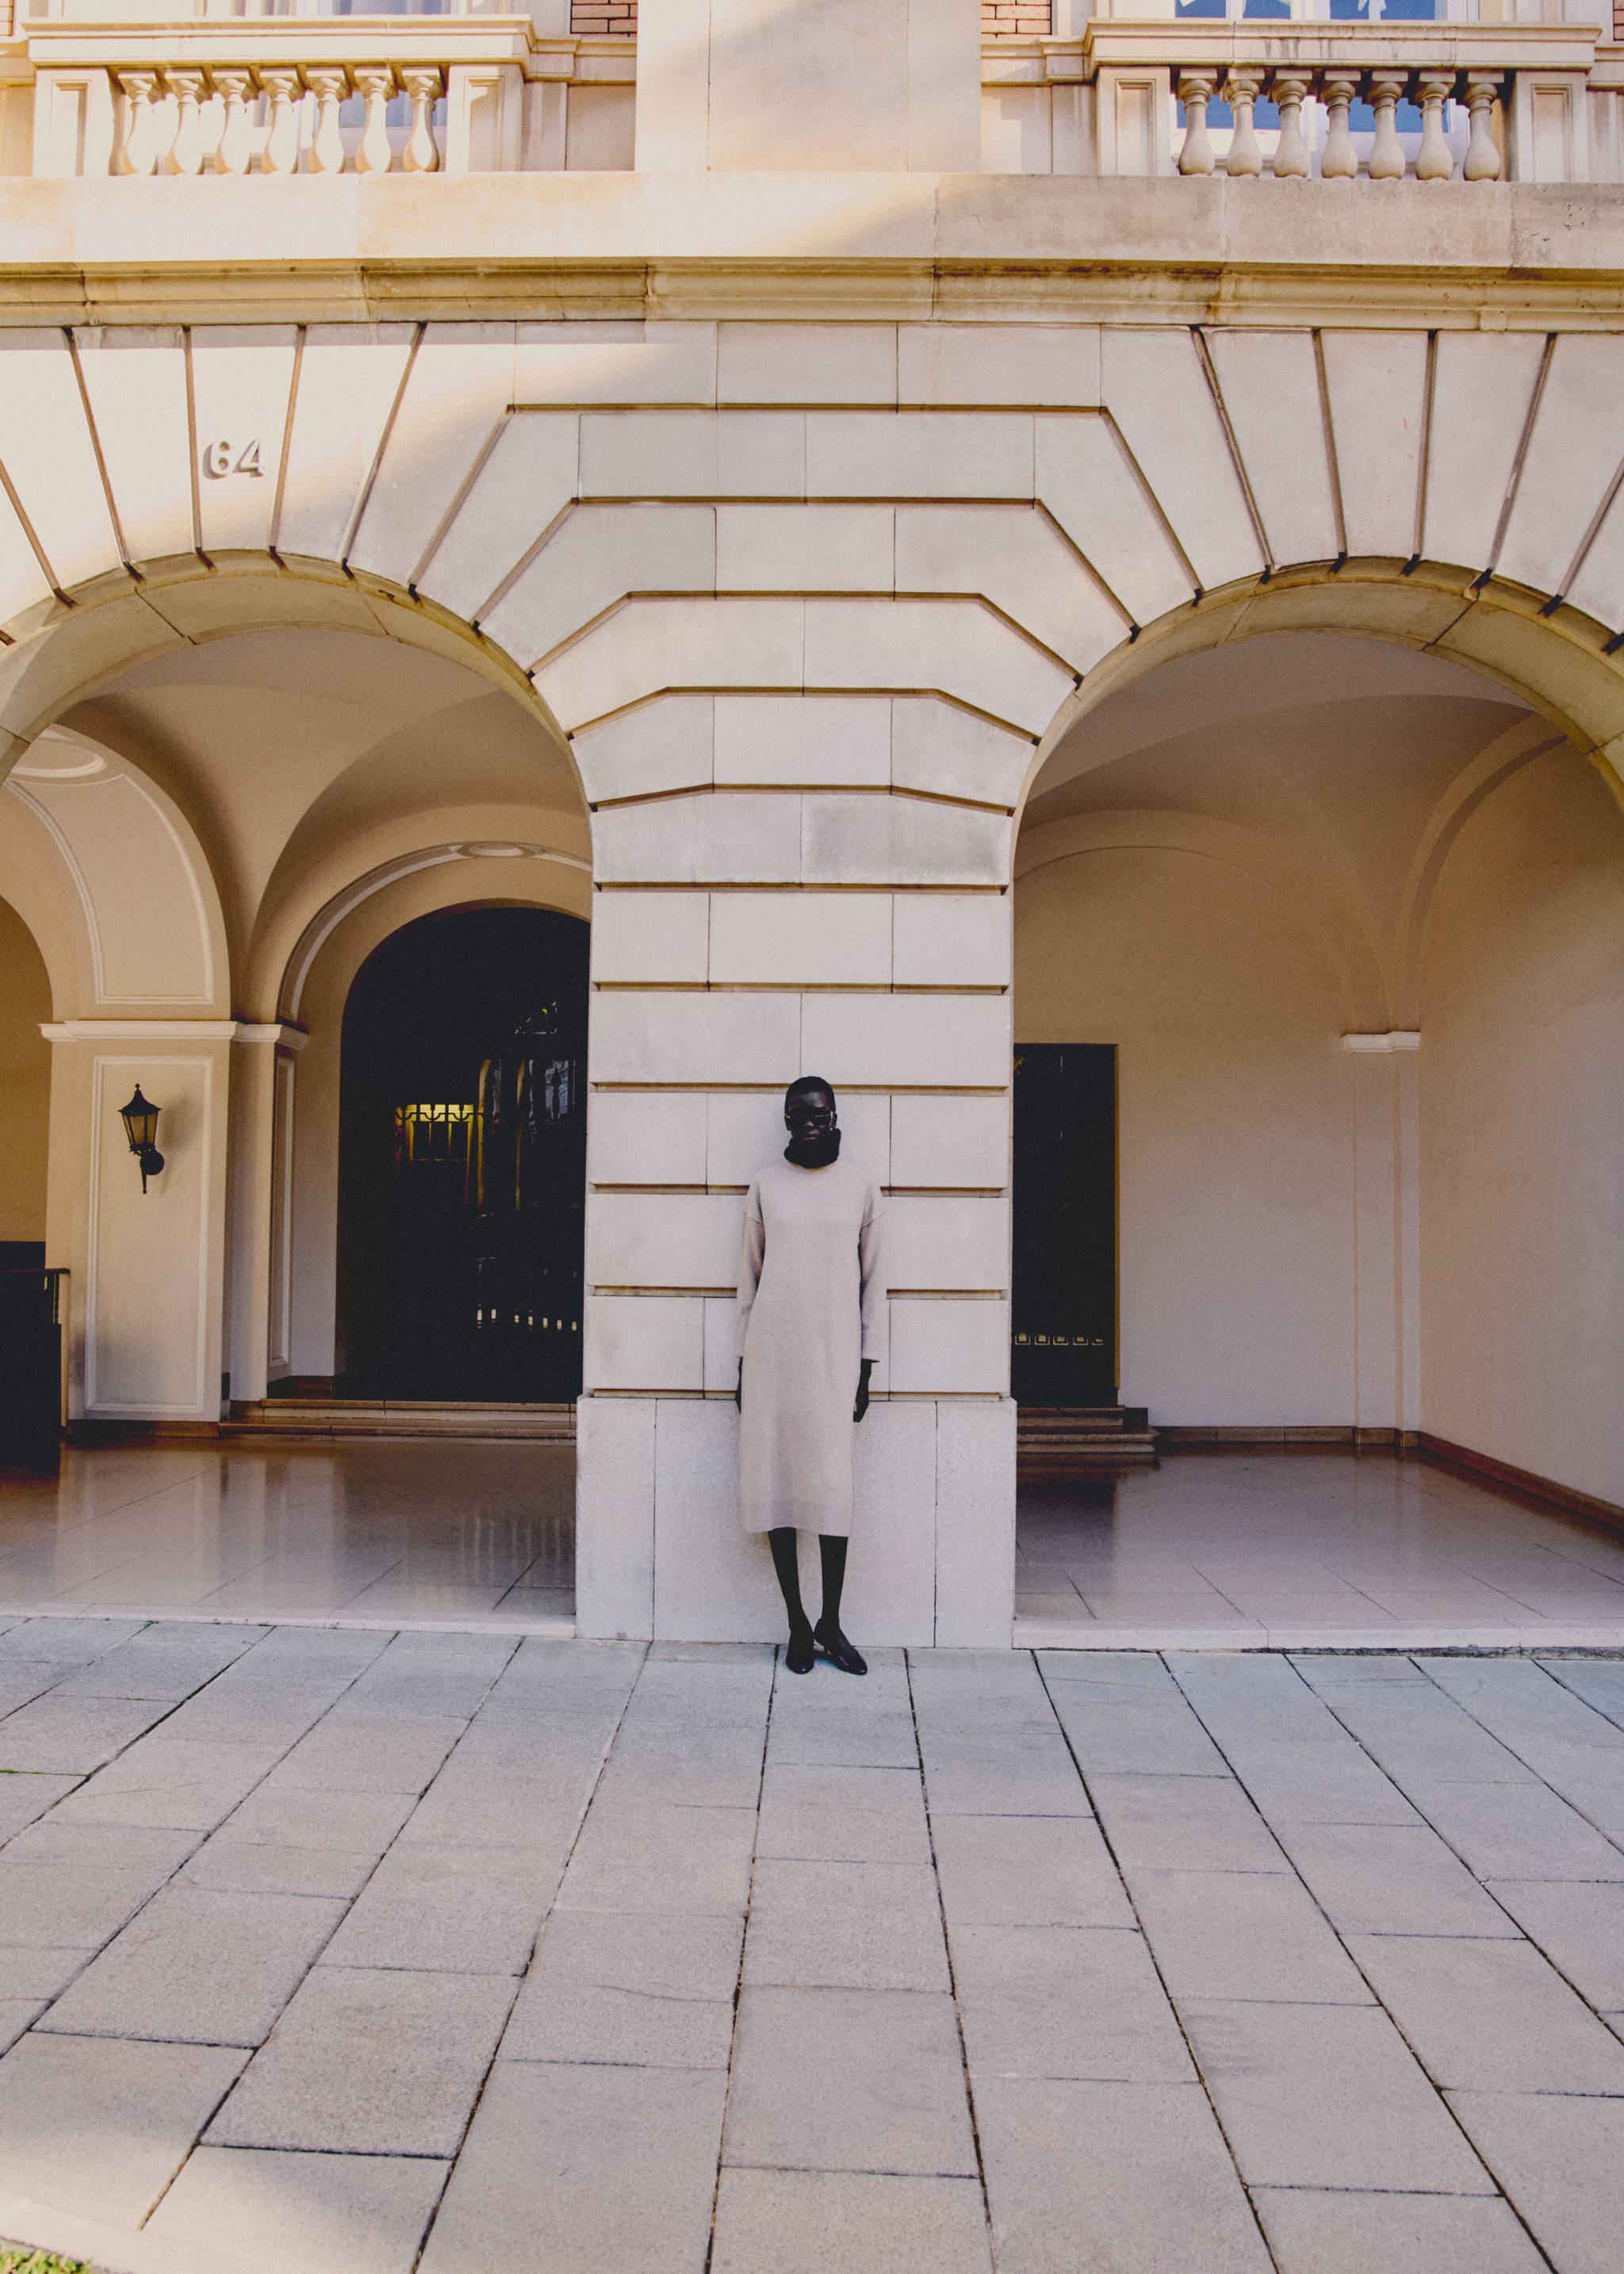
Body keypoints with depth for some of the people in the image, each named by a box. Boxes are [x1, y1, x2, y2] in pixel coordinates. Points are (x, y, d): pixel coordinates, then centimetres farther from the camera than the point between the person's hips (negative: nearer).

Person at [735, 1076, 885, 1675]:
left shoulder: (861, 1188, 7)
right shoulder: (766, 1185, 8)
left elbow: (872, 1281, 9)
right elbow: (749, 1275, 10)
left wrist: (867, 1365, 3)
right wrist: (743, 1362, 6)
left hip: (834, 1354, -1)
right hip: (772, 1352, 1)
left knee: (833, 1486, -5)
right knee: (775, 1482, 0)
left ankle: (831, 1624, 7)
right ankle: (797, 1623, 10)